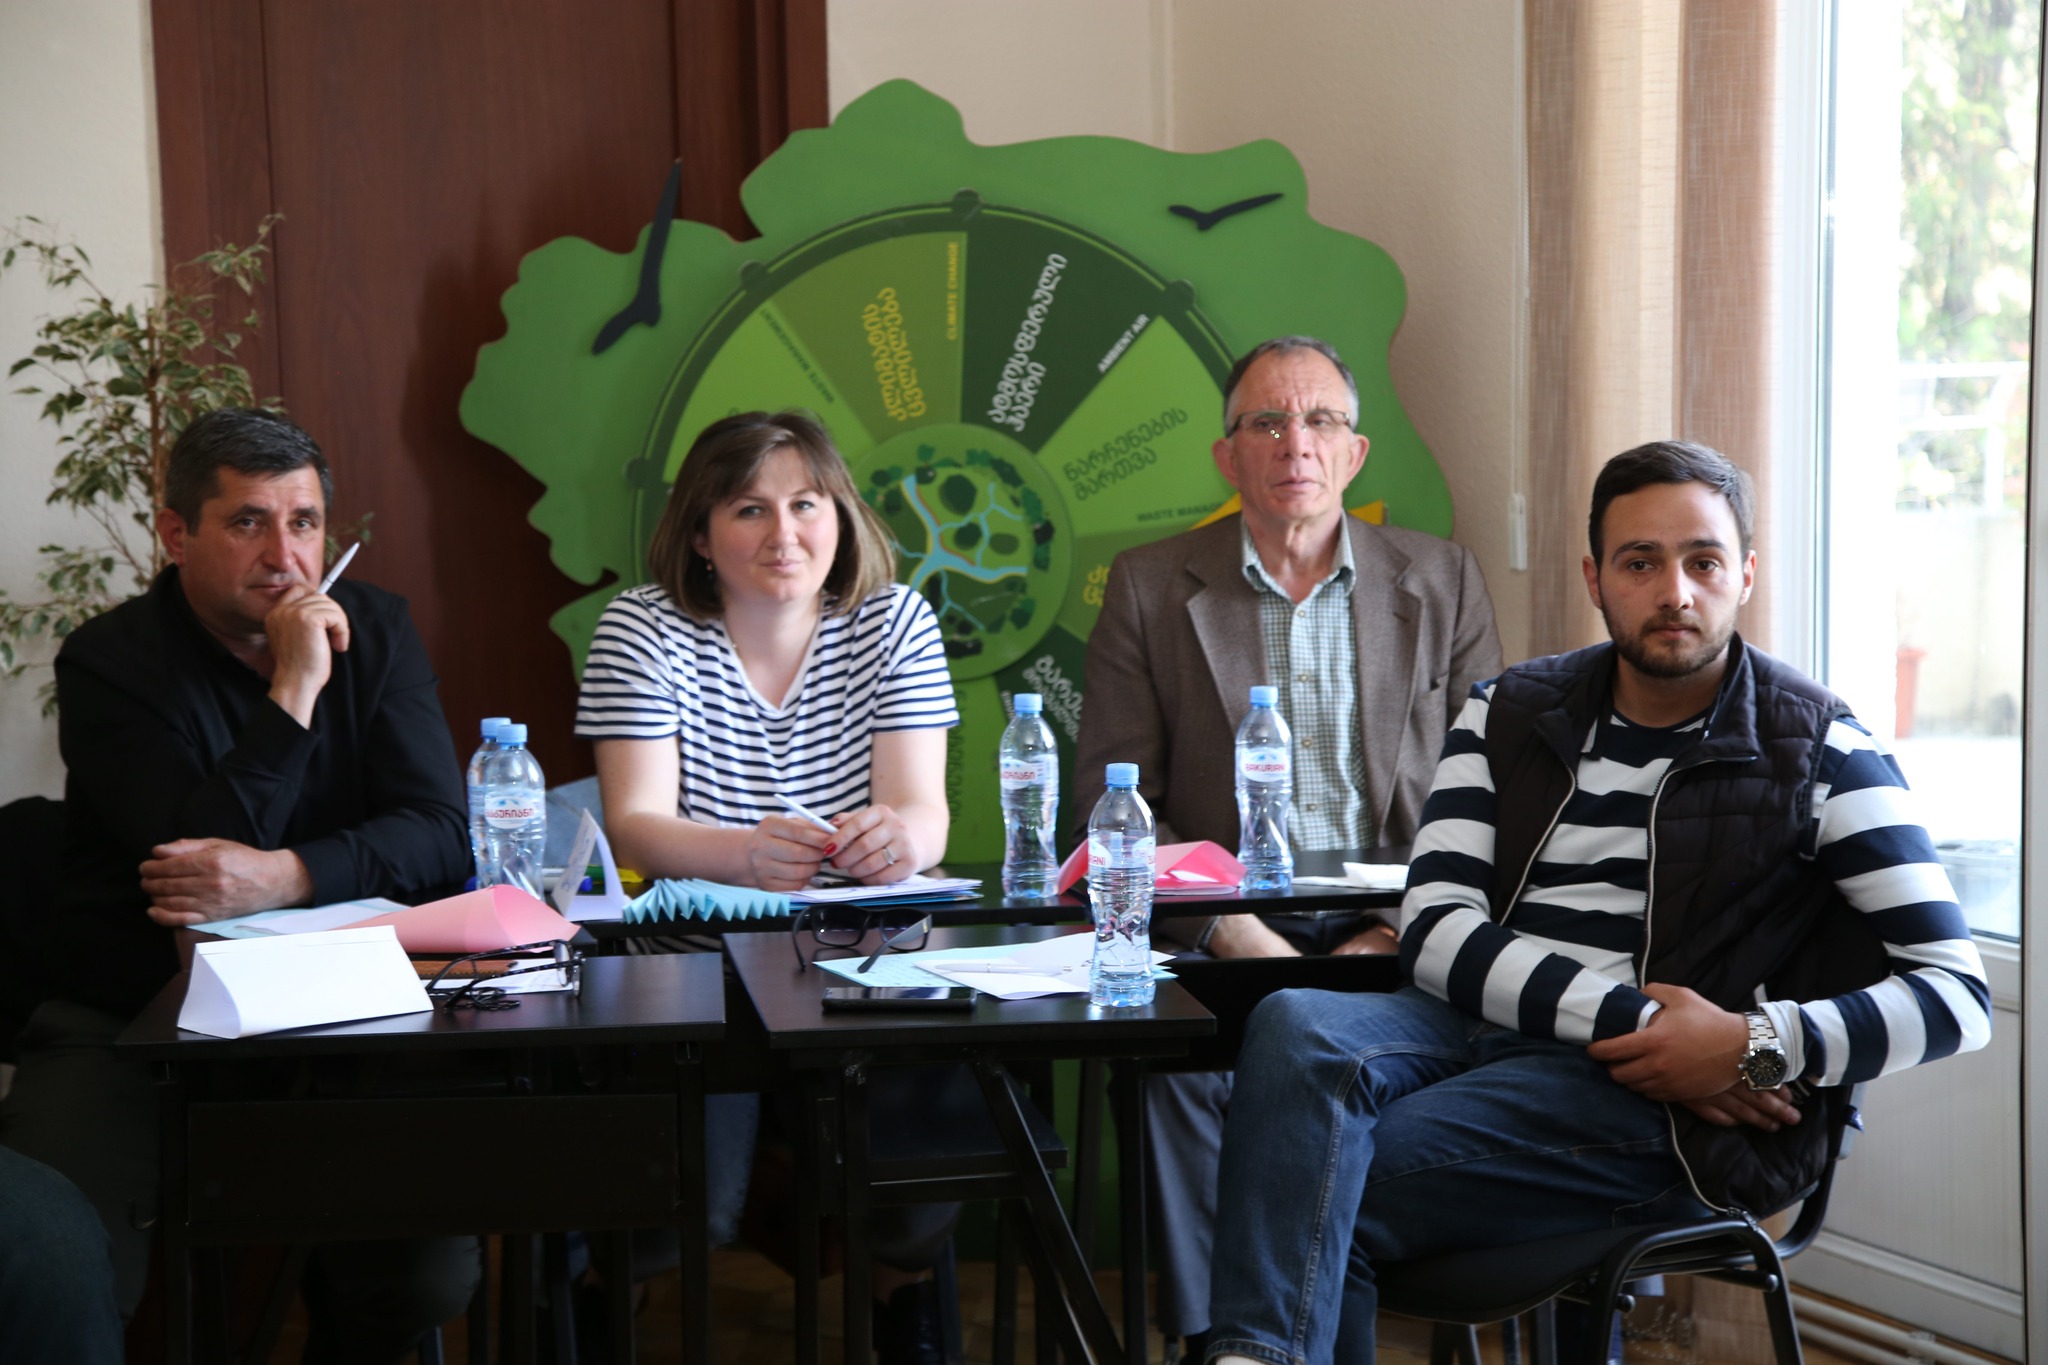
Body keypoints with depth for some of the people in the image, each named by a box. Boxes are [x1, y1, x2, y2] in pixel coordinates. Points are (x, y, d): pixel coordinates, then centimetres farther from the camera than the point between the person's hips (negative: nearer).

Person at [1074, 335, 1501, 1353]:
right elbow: (1112, 802, 2)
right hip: (1224, 935, -1)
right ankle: (1208, 1330, -18)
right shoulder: (1149, 587, 8)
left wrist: (1400, 929, -8)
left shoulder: (1444, 581, 11)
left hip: (1389, 936, 1)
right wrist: (1230, 930, -12)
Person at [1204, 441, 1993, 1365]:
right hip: (1479, 1026, 4)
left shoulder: (1817, 751, 4)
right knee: (1297, 1025, -31)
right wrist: (1621, 1015, -13)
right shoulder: (1508, 715, 14)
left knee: (1320, 1191, -27)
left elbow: (1958, 994, -1)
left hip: (1647, 1093, -3)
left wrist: (1756, 1043, -16)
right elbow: (1434, 928, 2)